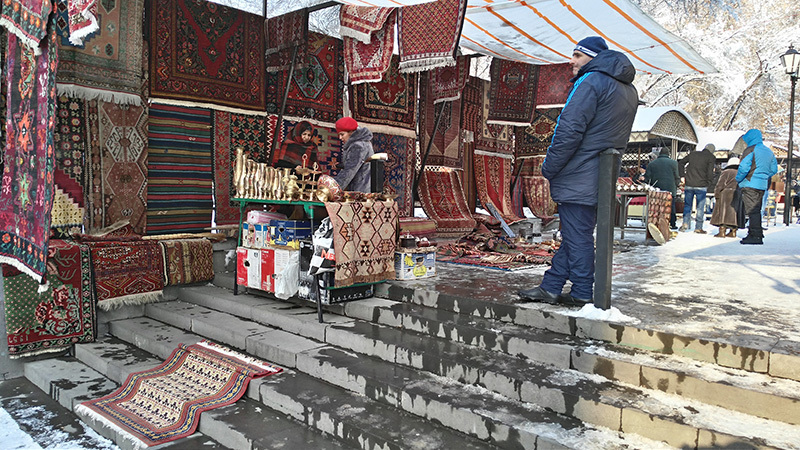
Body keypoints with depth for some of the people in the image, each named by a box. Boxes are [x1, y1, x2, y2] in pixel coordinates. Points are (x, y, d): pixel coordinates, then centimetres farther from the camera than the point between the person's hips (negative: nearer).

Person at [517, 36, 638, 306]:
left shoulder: (591, 82, -13)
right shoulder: (629, 91, 18)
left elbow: (570, 132, -19)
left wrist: (549, 168, -10)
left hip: (579, 178, -10)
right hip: (602, 180, 10)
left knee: (577, 236, -1)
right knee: (576, 234, 11)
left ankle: (582, 294, 8)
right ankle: (550, 288, 19)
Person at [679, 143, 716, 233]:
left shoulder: (693, 153, 10)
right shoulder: (711, 158, -2)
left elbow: (681, 164, 13)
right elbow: (710, 172, -9)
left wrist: (683, 176, 14)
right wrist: (708, 184, 4)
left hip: (688, 185, 3)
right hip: (701, 186, -3)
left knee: (687, 205, 15)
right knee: (700, 207, 6)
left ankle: (685, 223, 4)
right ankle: (698, 227, 7)